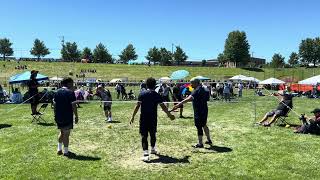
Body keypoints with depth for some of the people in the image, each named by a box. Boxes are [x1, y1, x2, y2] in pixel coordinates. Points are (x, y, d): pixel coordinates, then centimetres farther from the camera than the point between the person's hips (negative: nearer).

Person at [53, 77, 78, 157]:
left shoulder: (57, 92, 9)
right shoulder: (70, 92, -12)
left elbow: (54, 104, 12)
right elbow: (73, 105, -14)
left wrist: (56, 115, 20)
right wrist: (76, 116, -7)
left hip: (58, 117, 7)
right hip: (67, 117, -7)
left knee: (62, 132, 22)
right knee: (66, 134, 2)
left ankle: (59, 149, 24)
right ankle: (66, 151, 11)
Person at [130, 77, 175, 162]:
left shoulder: (142, 94, -4)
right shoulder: (157, 95, 0)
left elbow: (137, 106, -9)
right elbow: (163, 107, 3)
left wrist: (133, 116, -4)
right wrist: (169, 115, 16)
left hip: (144, 118, -2)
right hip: (153, 118, 2)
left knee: (144, 135, -2)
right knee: (153, 134, 20)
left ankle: (146, 153, -13)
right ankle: (153, 149, 40)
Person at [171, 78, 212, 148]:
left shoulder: (197, 90, -20)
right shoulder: (202, 89, 11)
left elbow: (189, 99, -32)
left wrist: (178, 104, -38)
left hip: (199, 112, -10)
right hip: (204, 110, 10)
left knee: (199, 127, -1)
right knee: (204, 125, 23)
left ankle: (200, 144, 8)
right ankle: (209, 140, 36)